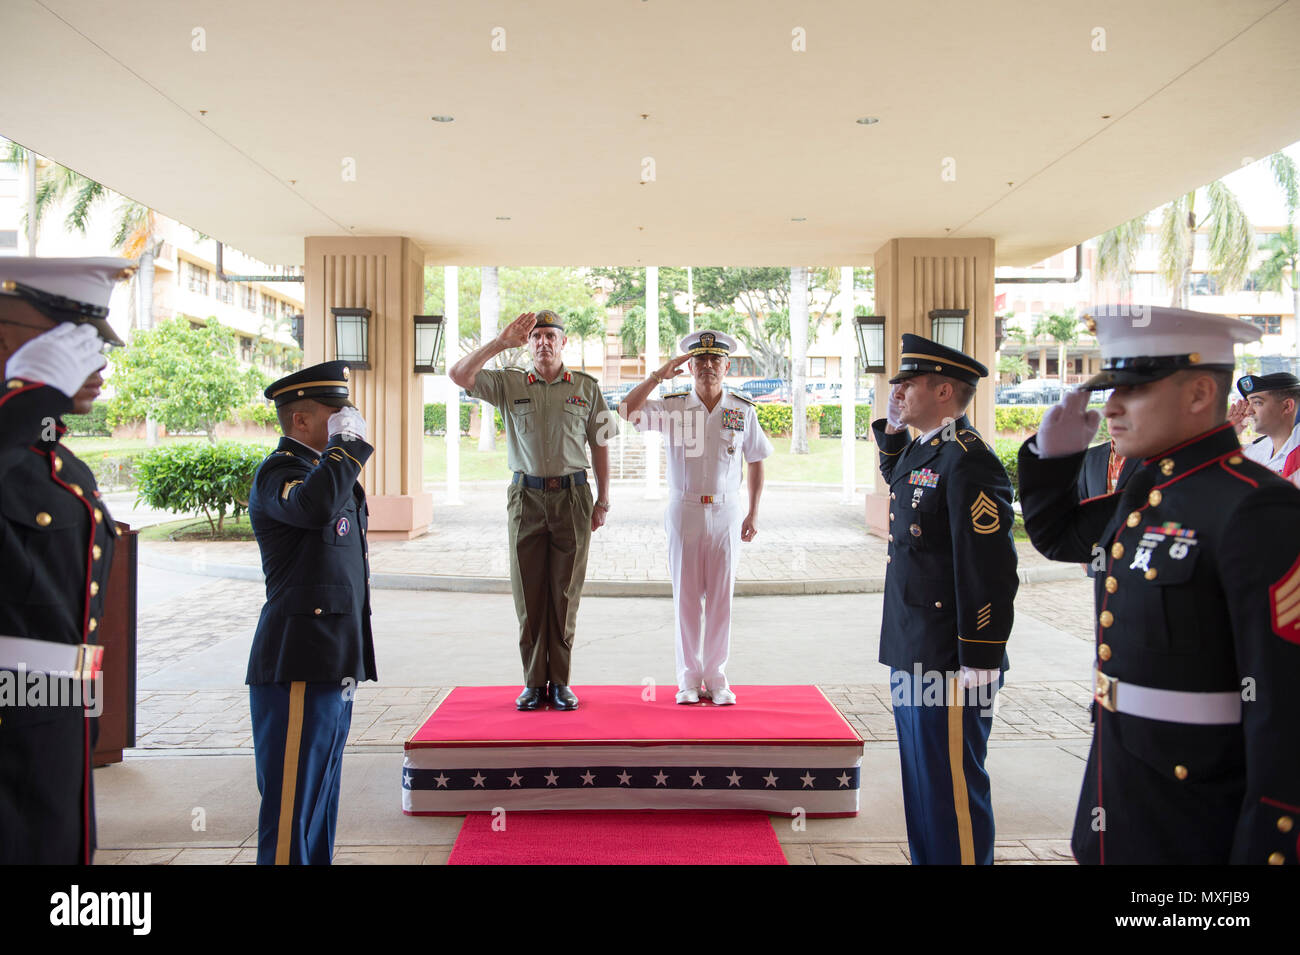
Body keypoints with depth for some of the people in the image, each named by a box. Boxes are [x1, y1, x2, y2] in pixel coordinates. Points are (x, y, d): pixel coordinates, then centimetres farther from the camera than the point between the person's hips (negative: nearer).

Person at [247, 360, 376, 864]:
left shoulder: (322, 467, 19)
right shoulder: (278, 472, -11)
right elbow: (313, 506, -36)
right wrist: (348, 444, -23)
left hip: (332, 663, 10)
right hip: (299, 666, -10)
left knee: (321, 798, 17)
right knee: (291, 804, -4)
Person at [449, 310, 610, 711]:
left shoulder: (586, 387, 8)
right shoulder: (509, 384, 7)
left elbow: (600, 446, 10)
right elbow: (459, 375, -7)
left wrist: (603, 500, 6)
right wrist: (502, 342, -11)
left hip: (572, 496, 0)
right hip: (527, 497, 0)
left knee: (565, 594, 3)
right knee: (528, 593, 2)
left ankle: (560, 682, 11)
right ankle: (534, 682, 11)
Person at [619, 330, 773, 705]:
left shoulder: (742, 409, 3)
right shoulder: (672, 406, 0)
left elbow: (755, 461, 9)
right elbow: (628, 410, -14)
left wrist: (753, 513, 5)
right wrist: (658, 376, -17)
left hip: (726, 512, 1)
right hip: (684, 510, -1)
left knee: (721, 597, 5)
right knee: (686, 597, 4)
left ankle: (716, 676, 16)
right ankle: (690, 677, 15)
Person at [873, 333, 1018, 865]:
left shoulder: (967, 461, -19)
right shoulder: (921, 450, 10)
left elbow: (990, 570, -22)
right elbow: (894, 475, 37)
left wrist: (979, 665, -21)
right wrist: (892, 426, 18)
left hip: (949, 662, -10)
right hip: (912, 656, 10)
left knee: (952, 788, 2)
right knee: (923, 782, 21)